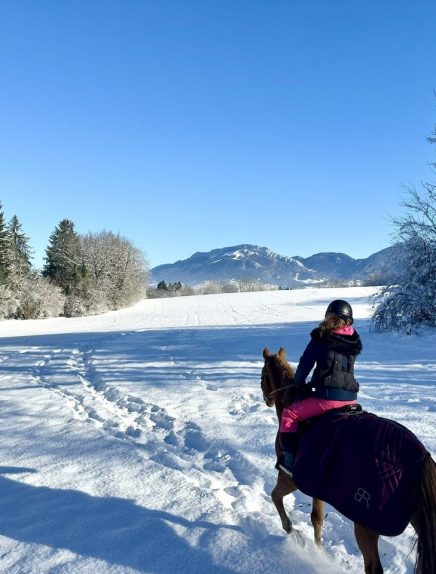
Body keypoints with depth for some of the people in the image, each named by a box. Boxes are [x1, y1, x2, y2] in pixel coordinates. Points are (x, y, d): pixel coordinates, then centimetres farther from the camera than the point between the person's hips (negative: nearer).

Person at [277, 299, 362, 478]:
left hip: (329, 397, -6)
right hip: (351, 398, 6)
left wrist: (299, 383, 21)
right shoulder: (354, 342, 11)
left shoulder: (320, 339, -5)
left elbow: (305, 364, 2)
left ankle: (290, 460, 3)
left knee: (289, 414, 7)